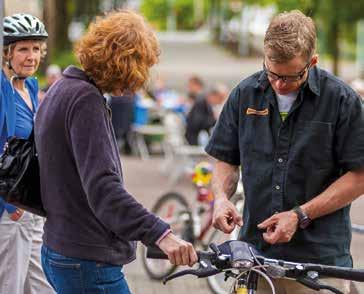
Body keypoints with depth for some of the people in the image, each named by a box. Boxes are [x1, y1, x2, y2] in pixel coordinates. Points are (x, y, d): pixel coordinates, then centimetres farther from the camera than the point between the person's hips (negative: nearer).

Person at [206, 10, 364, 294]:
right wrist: (221, 198, -8)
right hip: (255, 247, 3)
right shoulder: (245, 94, 5)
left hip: (320, 255, -3)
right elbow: (227, 160, 13)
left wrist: (300, 215, -13)